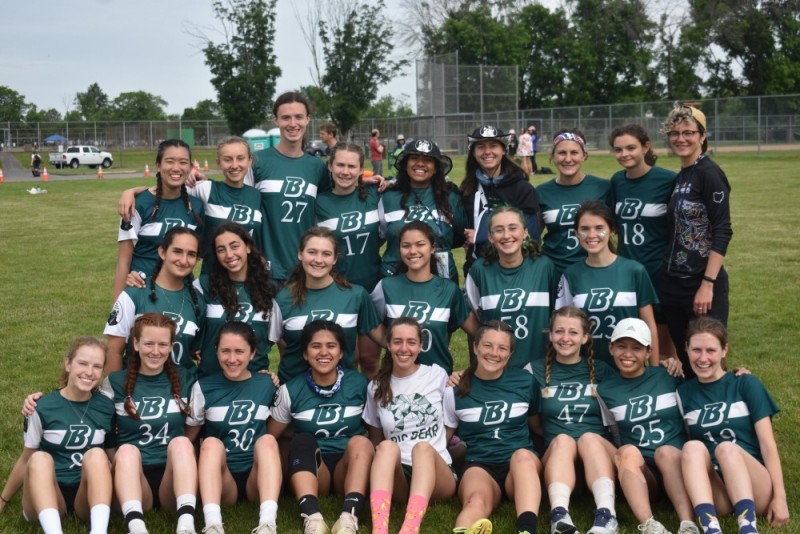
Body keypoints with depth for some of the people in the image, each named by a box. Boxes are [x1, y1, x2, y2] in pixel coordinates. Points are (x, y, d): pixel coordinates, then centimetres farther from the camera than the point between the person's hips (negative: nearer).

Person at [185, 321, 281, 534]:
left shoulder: (267, 384, 8)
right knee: (211, 443, -29)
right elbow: (188, 436, 6)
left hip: (258, 479, 1)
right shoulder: (204, 387, 4)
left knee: (267, 440, -27)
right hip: (221, 481, -1)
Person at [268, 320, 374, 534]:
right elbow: (270, 436, 6)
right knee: (303, 440, -28)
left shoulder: (359, 384, 3)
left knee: (360, 441, -29)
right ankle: (312, 517, -50)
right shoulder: (292, 390, 2)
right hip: (310, 471, 0)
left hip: (350, 469, 0)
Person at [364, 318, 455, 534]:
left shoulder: (438, 375, 8)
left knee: (423, 448, -35)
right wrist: (384, 460, 6)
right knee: (387, 447, -32)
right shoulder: (376, 387, 12)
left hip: (438, 474, -1)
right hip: (397, 477, 1)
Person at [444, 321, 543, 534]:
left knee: (523, 455, -37)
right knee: (476, 502, -37)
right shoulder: (456, 390, 6)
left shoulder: (525, 382, 8)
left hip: (523, 465, 1)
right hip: (479, 465, -1)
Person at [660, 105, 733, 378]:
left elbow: (722, 232, -16)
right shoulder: (679, 177, 12)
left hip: (702, 284, -8)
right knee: (685, 359, 13)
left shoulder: (709, 173, -11)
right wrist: (665, 278, 12)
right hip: (673, 283, 8)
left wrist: (708, 284, -20)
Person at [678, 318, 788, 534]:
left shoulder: (746, 384, 5)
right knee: (693, 447, -28)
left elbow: (767, 443, -1)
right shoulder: (684, 392, 12)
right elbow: (688, 453, 13)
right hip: (713, 492, 2)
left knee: (726, 448, -31)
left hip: (754, 487, -2)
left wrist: (779, 496, -9)